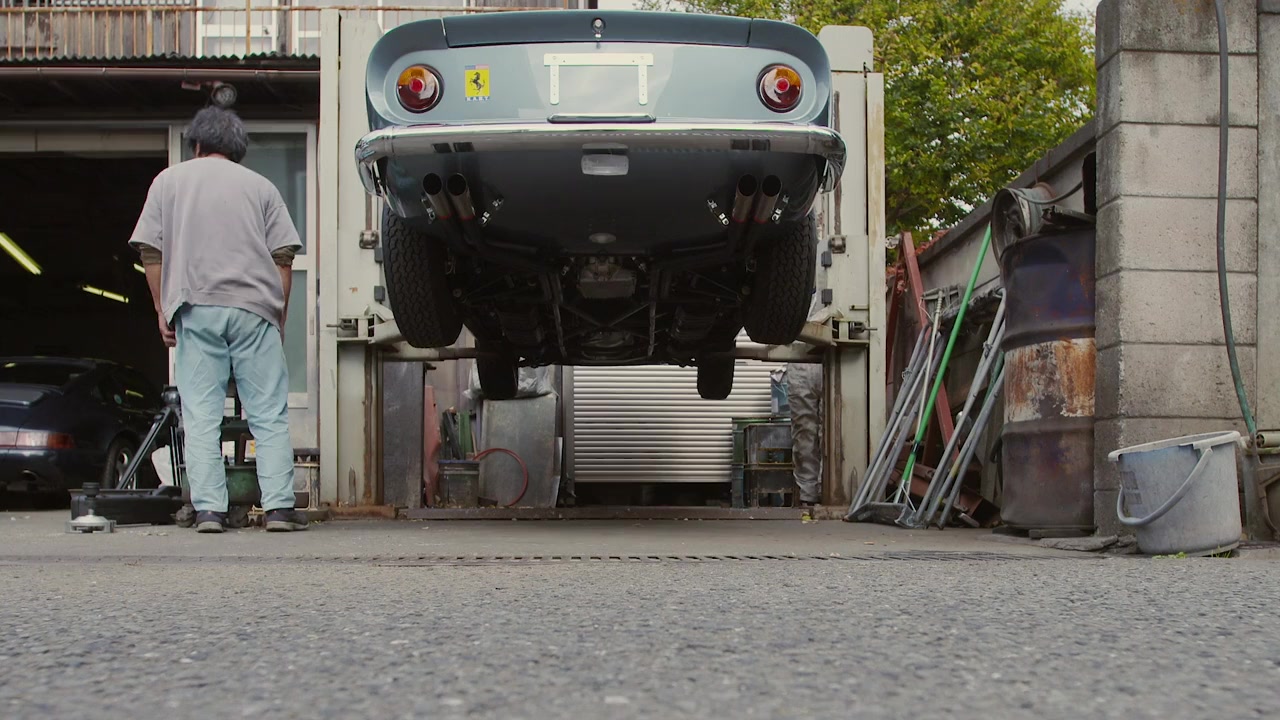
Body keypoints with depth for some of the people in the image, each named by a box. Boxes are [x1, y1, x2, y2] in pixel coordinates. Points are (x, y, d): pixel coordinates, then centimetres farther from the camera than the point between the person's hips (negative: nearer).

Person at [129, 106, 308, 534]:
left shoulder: (169, 181, 13)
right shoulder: (260, 186, 13)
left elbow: (150, 250, 7)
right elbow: (283, 256, 7)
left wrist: (163, 310, 13)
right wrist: (279, 318, 12)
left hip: (195, 309, 0)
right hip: (254, 308, 0)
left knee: (201, 417, 1)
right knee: (269, 415, 1)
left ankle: (208, 510, -4)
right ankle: (279, 507, -5)